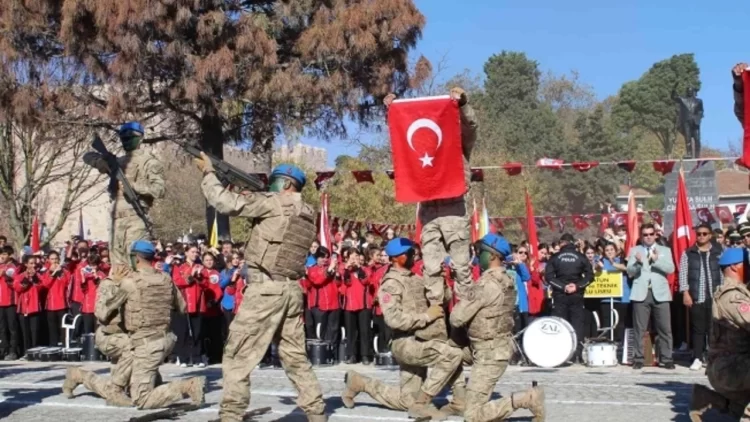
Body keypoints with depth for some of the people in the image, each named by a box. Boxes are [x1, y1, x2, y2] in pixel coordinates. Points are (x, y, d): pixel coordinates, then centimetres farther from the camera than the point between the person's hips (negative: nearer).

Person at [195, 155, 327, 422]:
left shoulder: (274, 203, -9)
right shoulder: (307, 215, 14)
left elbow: (226, 202, -12)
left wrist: (208, 172, 1)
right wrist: (252, 198, 16)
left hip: (266, 288, -8)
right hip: (291, 289, 8)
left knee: (238, 354, -1)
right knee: (295, 356, 15)